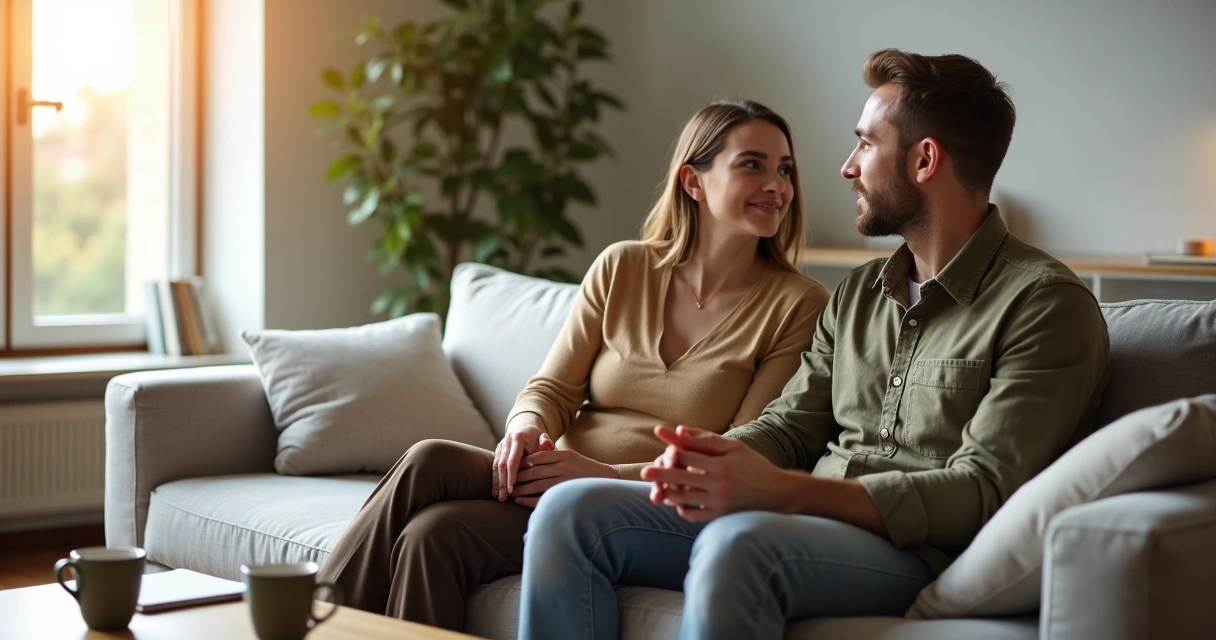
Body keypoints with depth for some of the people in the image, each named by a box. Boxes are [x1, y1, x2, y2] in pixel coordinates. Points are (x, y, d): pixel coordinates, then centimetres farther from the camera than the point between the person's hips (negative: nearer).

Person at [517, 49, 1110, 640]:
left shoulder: (1046, 303, -6)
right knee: (572, 510, -11)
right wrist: (713, 460, -10)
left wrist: (782, 490, -24)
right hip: (803, 525, 7)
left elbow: (980, 491, -15)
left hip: (916, 551, -7)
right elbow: (789, 424, 16)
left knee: (738, 543, -38)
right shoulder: (858, 293, 20)